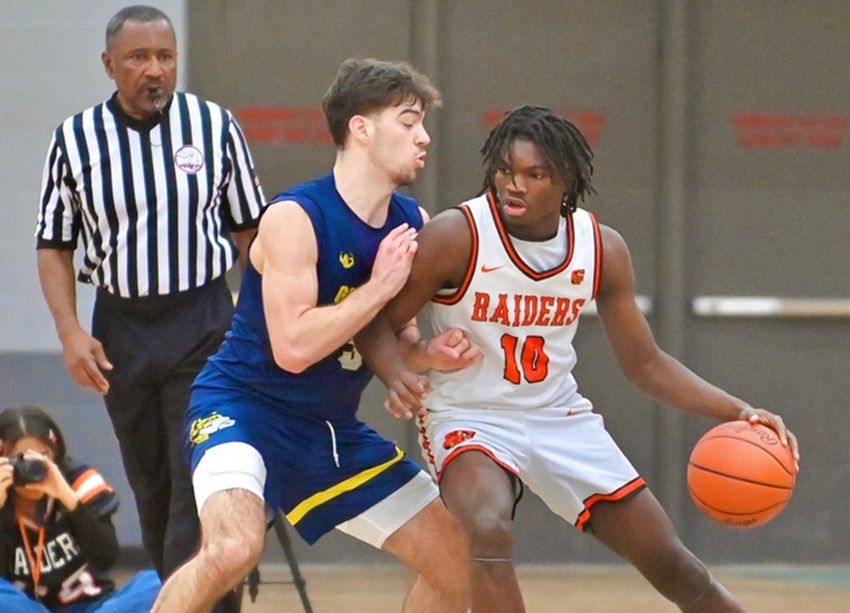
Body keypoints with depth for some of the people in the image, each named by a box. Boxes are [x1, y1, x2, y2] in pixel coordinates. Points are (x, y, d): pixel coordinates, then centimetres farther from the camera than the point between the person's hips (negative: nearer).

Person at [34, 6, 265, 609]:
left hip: (205, 323, -2)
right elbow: (55, 245, 6)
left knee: (198, 481, -12)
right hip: (121, 327, 2)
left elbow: (249, 227, 6)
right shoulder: (75, 139, 0)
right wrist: (71, 331, -7)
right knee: (150, 488, 10)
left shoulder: (215, 125, -2)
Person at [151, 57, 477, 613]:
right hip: (244, 404, -8)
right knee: (234, 548, -35)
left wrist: (431, 355, -10)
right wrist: (379, 286, -23)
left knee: (457, 561, 6)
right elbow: (294, 348, -27)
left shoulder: (412, 224, 2)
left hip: (333, 428, 8)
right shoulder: (295, 218, -20)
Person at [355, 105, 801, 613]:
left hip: (560, 416, 4)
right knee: (489, 530, -36)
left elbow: (645, 362, 3)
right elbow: (379, 324, -11)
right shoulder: (457, 237, -19)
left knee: (668, 561, 5)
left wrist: (736, 412, -9)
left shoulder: (602, 248, -6)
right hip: (470, 418, -4)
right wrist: (398, 376, -34)